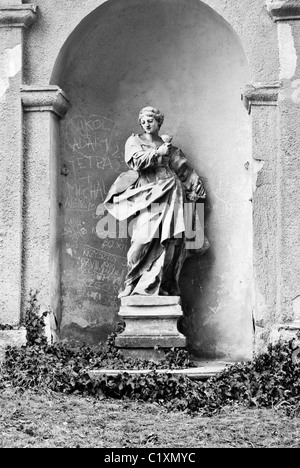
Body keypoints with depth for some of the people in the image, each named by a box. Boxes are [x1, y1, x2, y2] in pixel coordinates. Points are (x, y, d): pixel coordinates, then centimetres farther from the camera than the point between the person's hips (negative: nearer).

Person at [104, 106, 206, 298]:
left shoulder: (168, 145, 20)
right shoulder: (134, 141, 13)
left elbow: (184, 168, 22)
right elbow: (137, 161, -4)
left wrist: (195, 188, 16)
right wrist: (157, 152, -2)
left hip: (169, 193, 3)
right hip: (147, 194, -3)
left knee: (173, 238, -8)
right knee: (145, 238, -17)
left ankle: (163, 285, -5)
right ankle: (133, 284, -10)